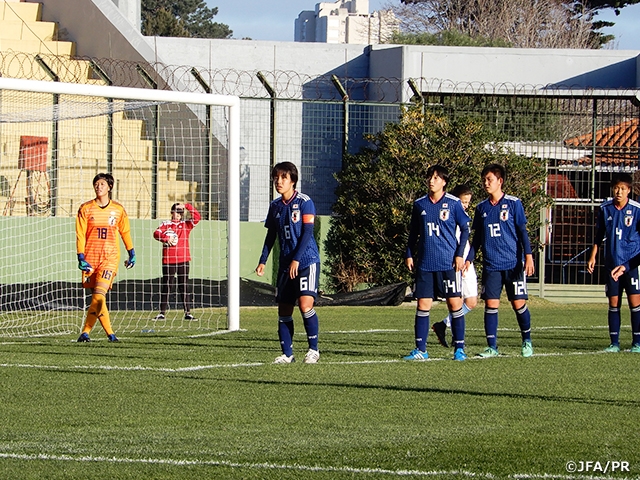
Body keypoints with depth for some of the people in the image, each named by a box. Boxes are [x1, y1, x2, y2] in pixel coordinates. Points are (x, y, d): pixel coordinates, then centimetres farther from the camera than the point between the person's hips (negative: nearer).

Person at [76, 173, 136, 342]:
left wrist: (131, 254, 22)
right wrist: (81, 258, -9)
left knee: (99, 294, -17)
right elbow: (80, 235, 0)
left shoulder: (118, 209, 6)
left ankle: (86, 331, -12)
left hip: (110, 257, -1)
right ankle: (109, 333, 11)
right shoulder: (86, 208, 2)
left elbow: (125, 232, 20)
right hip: (91, 257, 1)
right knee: (98, 297, 0)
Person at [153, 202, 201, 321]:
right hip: (168, 260, -1)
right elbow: (156, 233, -6)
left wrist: (186, 206, -6)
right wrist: (167, 238, -22)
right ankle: (162, 313, 6)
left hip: (183, 260, 1)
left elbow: (196, 217, -2)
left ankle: (187, 312, 2)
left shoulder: (186, 224, 11)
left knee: (184, 286, 1)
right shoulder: (165, 224, 8)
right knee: (166, 286, 3)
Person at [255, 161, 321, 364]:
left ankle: (313, 349, -4)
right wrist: (263, 261, 11)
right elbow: (271, 235, 18)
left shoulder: (304, 202, -7)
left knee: (305, 304, -17)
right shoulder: (275, 206, 11)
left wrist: (296, 259, -18)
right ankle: (287, 353, 10)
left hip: (307, 261, -6)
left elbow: (307, 232, -12)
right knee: (284, 309, 4)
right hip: (285, 264, 6)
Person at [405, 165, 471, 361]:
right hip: (424, 263, 3)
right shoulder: (419, 204, 9)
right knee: (423, 304, 1)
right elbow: (413, 233, 17)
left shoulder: (453, 203, 0)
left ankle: (459, 348, 5)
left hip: (448, 263, -3)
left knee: (455, 303, -2)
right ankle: (420, 349, 5)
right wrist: (409, 255, 9)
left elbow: (465, 230, 4)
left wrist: (460, 254, -4)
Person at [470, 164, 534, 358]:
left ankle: (527, 342, 18)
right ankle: (492, 347, 1)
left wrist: (528, 256, -9)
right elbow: (477, 237, 17)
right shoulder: (481, 208, 10)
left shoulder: (513, 203, -1)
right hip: (490, 265, 3)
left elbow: (522, 231, -1)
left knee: (519, 303, -1)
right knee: (491, 304, -3)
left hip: (513, 263, -3)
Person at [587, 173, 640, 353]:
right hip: (612, 264, 3)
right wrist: (593, 256, 11)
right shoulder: (605, 208, 4)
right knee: (613, 303, 5)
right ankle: (614, 343, 10)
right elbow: (599, 234, 15)